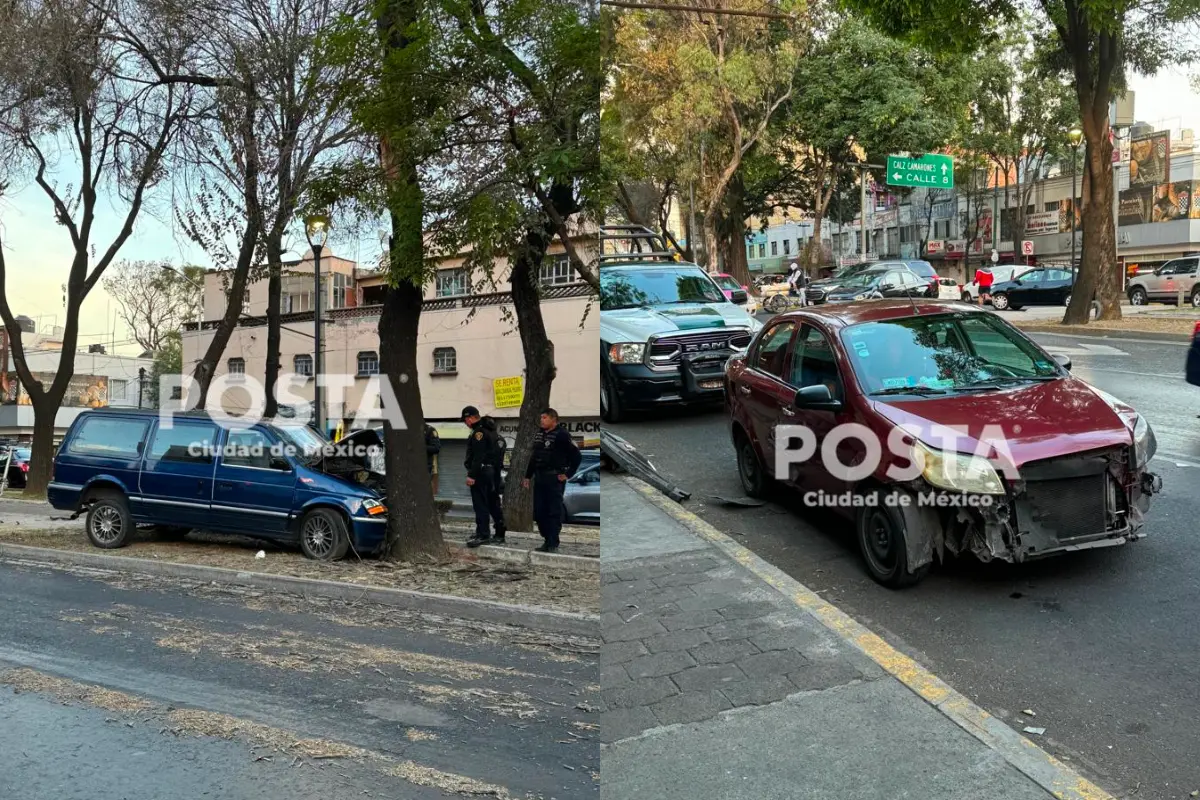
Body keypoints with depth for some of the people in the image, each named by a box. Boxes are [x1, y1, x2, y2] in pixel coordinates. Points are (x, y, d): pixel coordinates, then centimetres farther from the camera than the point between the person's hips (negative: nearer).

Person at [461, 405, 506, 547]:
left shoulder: (479, 432, -15)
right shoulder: (492, 429, 16)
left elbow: (478, 456, -22)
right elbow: (500, 451, 19)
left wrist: (471, 475, -22)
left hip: (481, 472, -10)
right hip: (493, 470, 10)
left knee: (480, 504, -7)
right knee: (493, 503, 14)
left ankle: (483, 534, -9)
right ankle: (500, 534, 18)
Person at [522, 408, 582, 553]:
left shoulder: (561, 435, -10)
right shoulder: (540, 434, 14)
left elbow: (577, 456, -13)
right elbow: (534, 456, 21)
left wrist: (568, 474, -11)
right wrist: (528, 475, 18)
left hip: (554, 478, -8)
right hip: (539, 477, 8)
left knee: (554, 512, -3)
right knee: (539, 511, 9)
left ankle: (552, 543, 4)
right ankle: (547, 539, 21)